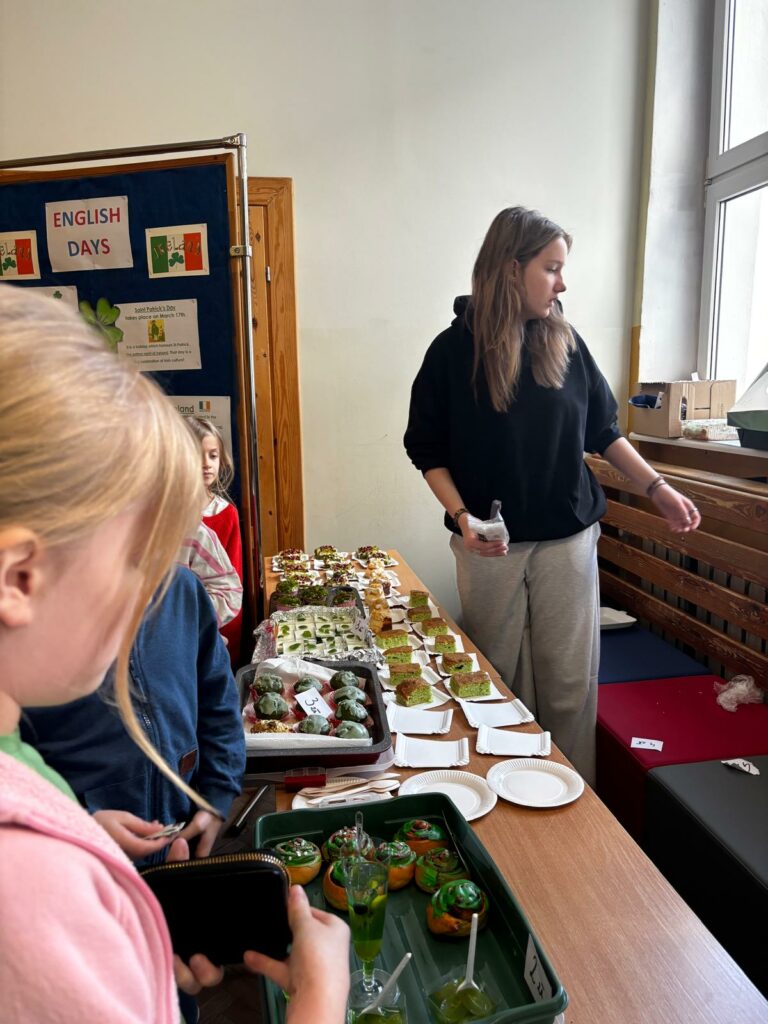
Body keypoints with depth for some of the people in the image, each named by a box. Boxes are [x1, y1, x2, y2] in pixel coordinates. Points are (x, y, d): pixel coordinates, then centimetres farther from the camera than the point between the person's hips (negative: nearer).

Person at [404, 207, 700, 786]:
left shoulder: (565, 343, 2)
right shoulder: (454, 350, -6)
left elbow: (603, 430, 11)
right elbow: (427, 449, -2)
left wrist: (657, 488, 1)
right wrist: (461, 516, -16)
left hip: (568, 540, 2)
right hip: (490, 544, -2)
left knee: (570, 682, 8)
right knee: (499, 681, 12)